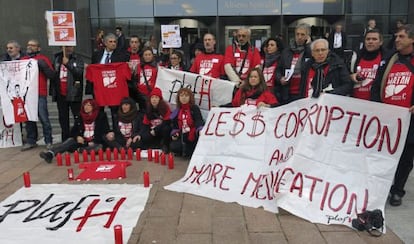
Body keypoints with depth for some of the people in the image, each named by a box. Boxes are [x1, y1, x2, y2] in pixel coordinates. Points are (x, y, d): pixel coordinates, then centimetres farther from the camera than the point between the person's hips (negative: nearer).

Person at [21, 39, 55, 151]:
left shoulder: (43, 59, 5)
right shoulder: (23, 60, 18)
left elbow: (52, 75, -2)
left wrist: (43, 66, -14)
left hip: (40, 94, -5)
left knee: (44, 118, -5)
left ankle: (48, 141, 2)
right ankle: (31, 141, 14)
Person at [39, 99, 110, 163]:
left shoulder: (101, 116, -1)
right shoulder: (81, 117, 10)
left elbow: (105, 131, -4)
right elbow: (73, 131, 14)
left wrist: (94, 141, -15)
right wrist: (77, 137, -10)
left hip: (95, 142, -3)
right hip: (82, 140, 3)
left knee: (98, 147, -36)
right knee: (70, 141, -24)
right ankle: (50, 153, -41)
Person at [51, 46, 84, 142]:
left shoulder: (78, 59, 1)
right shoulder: (57, 59, 12)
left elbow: (79, 72, -15)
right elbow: (52, 74, 14)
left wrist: (67, 63, -20)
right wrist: (53, 91, 10)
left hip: (73, 94, -4)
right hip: (61, 94, 5)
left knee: (78, 117, -4)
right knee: (63, 118, 10)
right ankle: (65, 140, 20)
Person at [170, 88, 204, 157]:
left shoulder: (195, 108, -6)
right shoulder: (177, 111, 11)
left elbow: (199, 120, -20)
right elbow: (175, 124, 18)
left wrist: (200, 130, -40)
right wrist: (174, 134, -1)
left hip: (193, 136, -4)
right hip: (182, 137, 4)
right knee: (173, 147, -18)